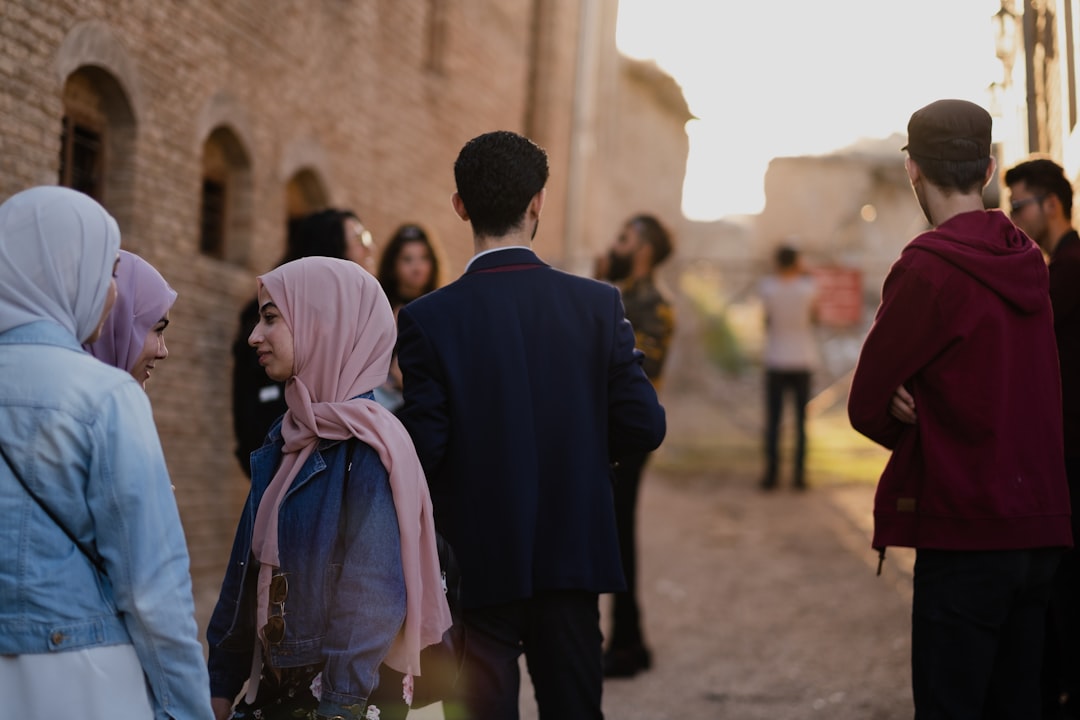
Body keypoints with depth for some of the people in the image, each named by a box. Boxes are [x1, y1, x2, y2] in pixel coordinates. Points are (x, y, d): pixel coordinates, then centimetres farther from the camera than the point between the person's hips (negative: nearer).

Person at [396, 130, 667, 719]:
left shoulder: (427, 319, -12)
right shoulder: (599, 305, -6)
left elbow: (421, 452, -15)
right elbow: (643, 427, -5)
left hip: (476, 563, -2)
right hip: (574, 555, 2)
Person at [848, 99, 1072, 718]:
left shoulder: (927, 268, -14)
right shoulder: (1027, 263, 10)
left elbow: (866, 405, -8)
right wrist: (921, 405, -2)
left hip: (965, 534, -8)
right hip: (1042, 529, 8)